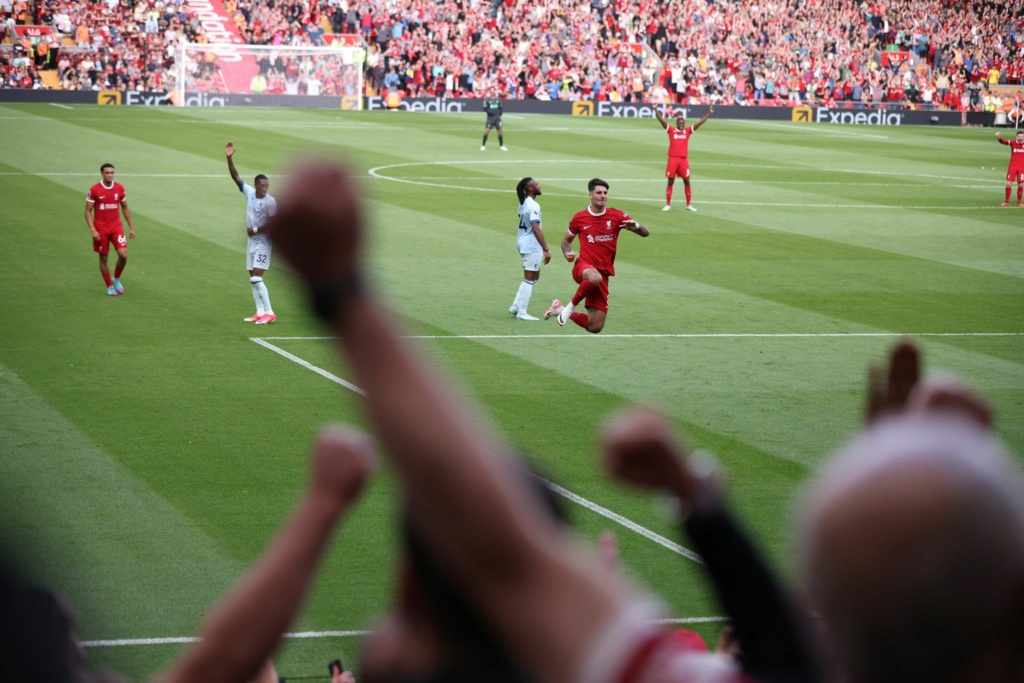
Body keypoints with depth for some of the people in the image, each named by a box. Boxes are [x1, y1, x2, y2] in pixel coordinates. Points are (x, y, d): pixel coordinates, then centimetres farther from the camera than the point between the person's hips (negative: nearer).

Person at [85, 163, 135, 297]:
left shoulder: (120, 188, 1)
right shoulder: (94, 190, -9)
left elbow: (125, 208, 13)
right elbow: (88, 211, -6)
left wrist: (131, 227, 11)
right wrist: (92, 230, -16)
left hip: (116, 228, 2)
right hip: (101, 230, -2)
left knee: (123, 254, -13)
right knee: (103, 258, 5)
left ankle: (116, 279, 12)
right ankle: (109, 286, 21)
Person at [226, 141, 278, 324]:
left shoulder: (270, 201, -17)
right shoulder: (249, 193, 0)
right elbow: (235, 176, 0)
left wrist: (255, 230, -13)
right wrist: (229, 158, -11)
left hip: (263, 243, -7)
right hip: (252, 241, 7)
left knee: (256, 278, -13)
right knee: (253, 278, 9)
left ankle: (269, 313, -9)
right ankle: (260, 313, 14)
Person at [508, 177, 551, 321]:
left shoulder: (523, 204, 13)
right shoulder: (533, 206, -18)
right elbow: (536, 230, -22)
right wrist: (546, 250, -21)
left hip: (522, 243, 10)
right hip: (531, 245, -10)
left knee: (534, 276, 19)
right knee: (530, 279, -1)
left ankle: (516, 306, 19)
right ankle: (522, 312, 4)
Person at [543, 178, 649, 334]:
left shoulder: (617, 216, 1)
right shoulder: (579, 218, 2)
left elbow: (645, 233, -2)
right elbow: (566, 240, 18)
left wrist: (635, 226, -26)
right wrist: (567, 253, -6)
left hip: (604, 273, 2)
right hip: (583, 265, -2)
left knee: (595, 327, 0)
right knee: (595, 277, -44)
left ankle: (562, 310, 26)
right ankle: (571, 306, -17)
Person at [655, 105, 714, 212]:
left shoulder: (687, 131, 7)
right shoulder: (671, 130, 2)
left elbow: (700, 122, 3)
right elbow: (661, 120, -7)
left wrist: (709, 113, -3)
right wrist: (656, 110, -19)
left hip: (683, 160, 2)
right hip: (673, 159, -2)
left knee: (687, 181, 4)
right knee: (670, 182, 3)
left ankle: (688, 205, 12)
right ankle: (668, 204, 9)